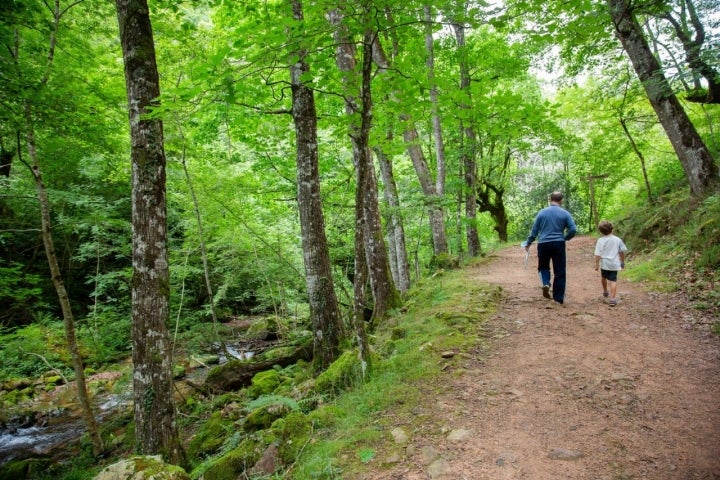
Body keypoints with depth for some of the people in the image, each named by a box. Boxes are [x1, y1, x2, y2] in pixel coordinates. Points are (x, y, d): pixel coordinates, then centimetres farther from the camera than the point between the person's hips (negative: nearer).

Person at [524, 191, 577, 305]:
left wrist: (528, 243, 17)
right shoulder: (565, 213, 1)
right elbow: (573, 230, -5)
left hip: (543, 244, 1)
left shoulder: (542, 212, 3)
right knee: (559, 272, 7)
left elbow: (534, 230, 6)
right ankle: (559, 298, 9)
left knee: (543, 267, 20)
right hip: (558, 244, 0)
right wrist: (565, 238, 14)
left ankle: (546, 283, -9)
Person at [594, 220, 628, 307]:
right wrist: (622, 261, 22)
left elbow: (597, 254, -13)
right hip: (614, 264, 1)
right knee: (613, 280, -1)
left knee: (603, 277, 24)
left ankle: (605, 291, 46)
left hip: (604, 263, -1)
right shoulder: (617, 239, -1)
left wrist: (597, 264, -7)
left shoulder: (600, 240, -9)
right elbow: (622, 251, 9)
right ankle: (613, 299, -10)